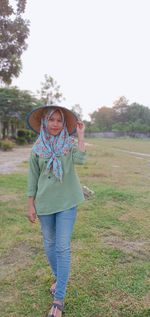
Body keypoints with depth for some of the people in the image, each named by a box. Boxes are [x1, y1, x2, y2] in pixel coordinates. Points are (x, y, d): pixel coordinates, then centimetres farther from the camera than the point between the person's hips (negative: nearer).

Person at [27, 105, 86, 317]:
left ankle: (59, 298, 11)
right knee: (50, 244, 16)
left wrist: (80, 134, -16)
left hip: (67, 202, -2)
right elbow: (33, 177, 3)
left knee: (63, 247, -2)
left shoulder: (70, 143, -3)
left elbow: (80, 159, -24)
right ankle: (58, 278, 42)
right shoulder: (38, 147, 0)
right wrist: (31, 205, 3)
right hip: (45, 202, 2)